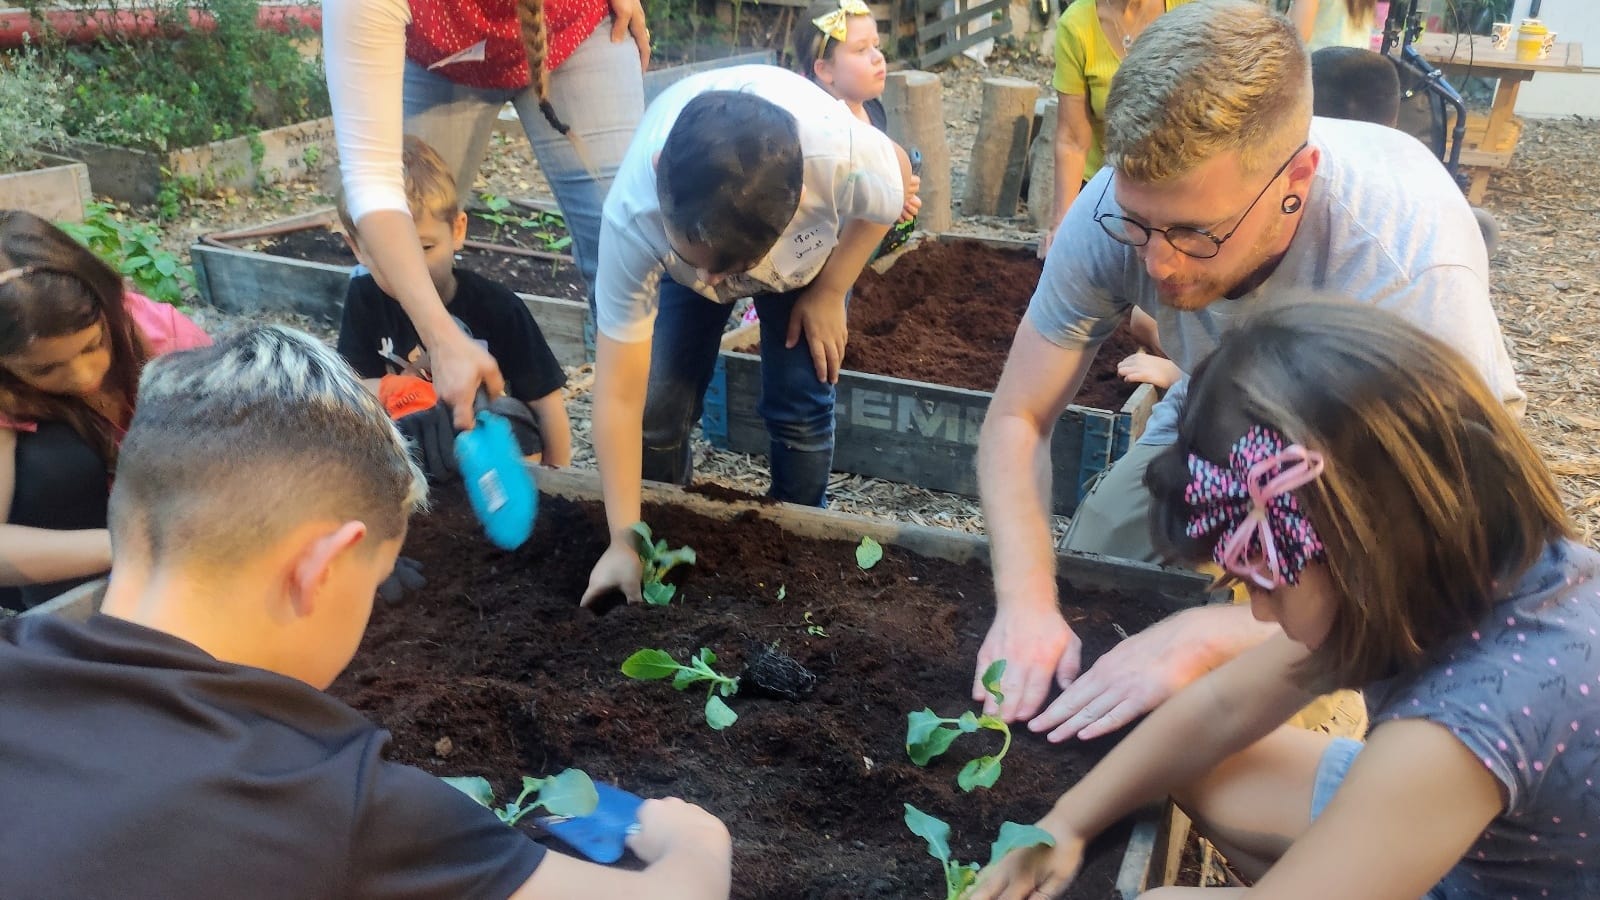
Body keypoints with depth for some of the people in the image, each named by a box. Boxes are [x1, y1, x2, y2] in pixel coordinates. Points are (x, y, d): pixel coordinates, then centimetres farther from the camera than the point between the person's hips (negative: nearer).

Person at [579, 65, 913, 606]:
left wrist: (829, 291, -14)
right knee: (659, 405, -11)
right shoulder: (632, 219, -43)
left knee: (800, 408, -10)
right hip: (682, 235, 0)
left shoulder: (844, 155, -45)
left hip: (808, 249, 0)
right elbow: (619, 397, -36)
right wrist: (625, 541, -34)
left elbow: (894, 189, -16)